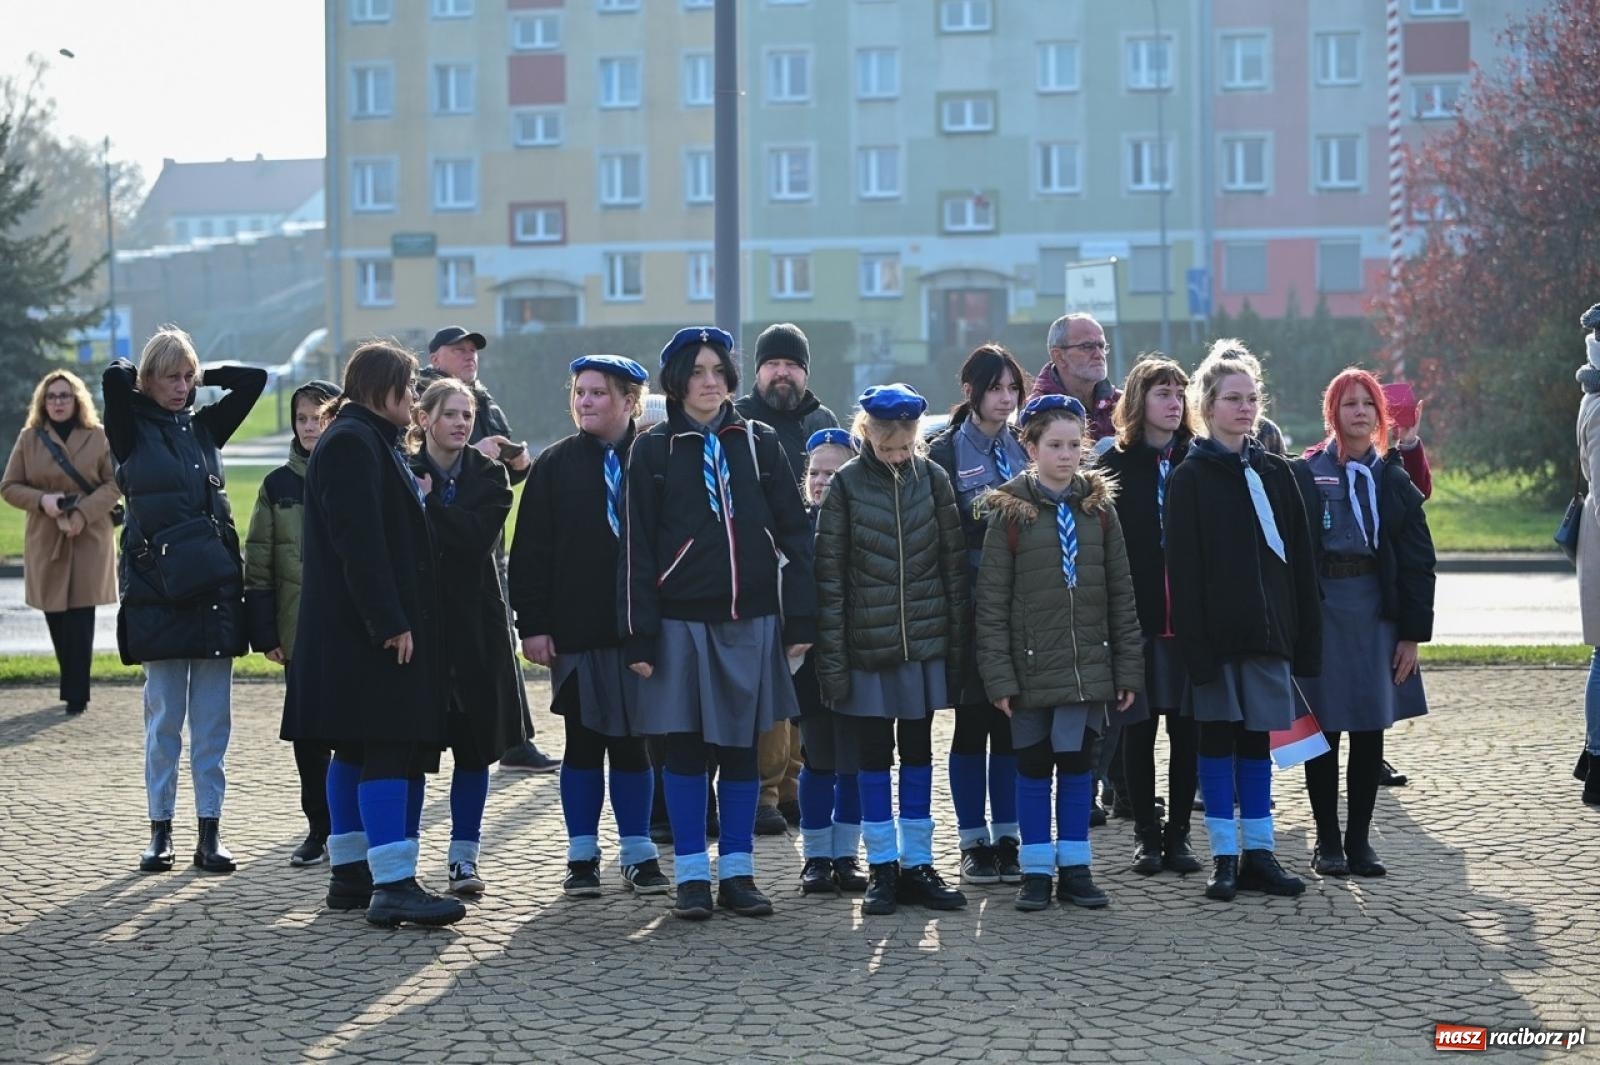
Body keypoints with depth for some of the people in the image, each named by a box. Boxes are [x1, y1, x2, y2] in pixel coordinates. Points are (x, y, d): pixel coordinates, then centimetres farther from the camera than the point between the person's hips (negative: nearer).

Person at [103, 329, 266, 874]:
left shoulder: (204, 426, 13)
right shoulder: (132, 431, 1)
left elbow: (254, 378, 12)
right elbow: (115, 377, -15)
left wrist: (199, 375, 10)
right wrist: (143, 379, 5)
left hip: (214, 585, 3)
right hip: (158, 589, -3)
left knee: (212, 719, 3)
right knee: (163, 717, 2)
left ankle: (210, 833, 6)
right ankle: (160, 830, 10)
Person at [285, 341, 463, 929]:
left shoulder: (368, 441, 20)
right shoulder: (351, 443, -13)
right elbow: (359, 542, -21)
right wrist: (391, 622, -23)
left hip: (364, 630, 11)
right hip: (367, 630, -11)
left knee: (356, 749, 12)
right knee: (387, 749, -14)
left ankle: (350, 873, 17)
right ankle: (393, 885, -17)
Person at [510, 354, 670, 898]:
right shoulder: (555, 464, 3)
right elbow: (530, 552, 1)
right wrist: (533, 624, -7)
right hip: (576, 629, 0)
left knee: (632, 741, 6)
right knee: (582, 741, 6)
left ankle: (638, 854, 15)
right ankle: (582, 856, 14)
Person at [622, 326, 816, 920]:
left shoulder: (758, 444, 7)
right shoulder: (654, 450, 2)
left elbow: (793, 534, 6)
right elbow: (637, 548, 0)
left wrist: (800, 620, -1)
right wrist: (638, 635, -6)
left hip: (749, 619, 2)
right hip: (681, 620, -1)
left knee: (740, 745, 6)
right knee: (684, 746, 2)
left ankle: (737, 872, 13)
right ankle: (692, 875, 9)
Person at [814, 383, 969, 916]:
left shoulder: (933, 478, 2)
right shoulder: (846, 484, -4)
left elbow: (954, 563, 6)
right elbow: (829, 575, -4)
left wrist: (958, 642, 2)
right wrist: (832, 658, -8)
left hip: (925, 642, 2)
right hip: (867, 646, -2)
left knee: (918, 753, 8)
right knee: (873, 756, 4)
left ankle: (917, 865, 15)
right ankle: (881, 868, 12)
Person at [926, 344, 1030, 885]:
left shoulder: (1027, 449, 11)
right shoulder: (946, 452, -3)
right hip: (973, 606, -4)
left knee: (1012, 723, 6)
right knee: (973, 722, 3)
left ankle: (1008, 839, 13)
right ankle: (974, 843, 10)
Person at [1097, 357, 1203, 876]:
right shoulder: (1115, 464, 2)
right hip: (1136, 615, -1)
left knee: (1186, 727, 4)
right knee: (1139, 726, 4)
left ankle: (1178, 832, 14)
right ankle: (1146, 833, 15)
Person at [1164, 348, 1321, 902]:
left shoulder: (1275, 472, 11)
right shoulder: (1190, 476, -2)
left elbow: (1301, 560, 10)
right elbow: (1183, 567, -7)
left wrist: (1306, 637, 4)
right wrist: (1195, 643, -15)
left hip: (1268, 628, 4)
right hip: (1217, 631, -4)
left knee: (1257, 738, 7)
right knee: (1217, 737, 1)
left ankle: (1259, 854, 12)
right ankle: (1225, 858, 6)